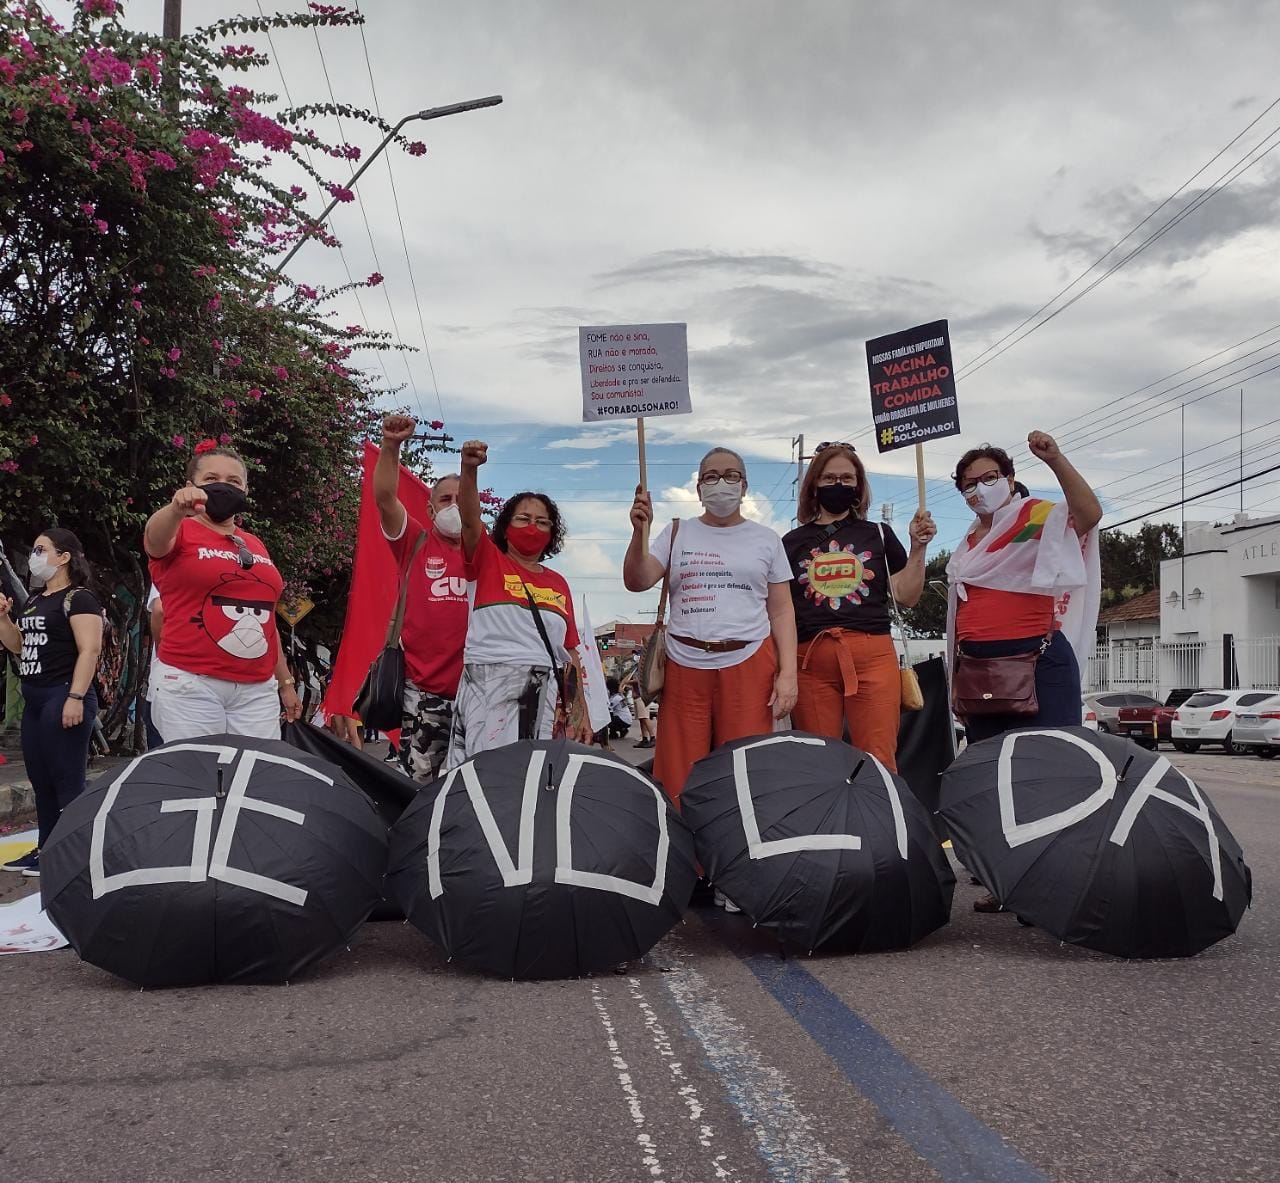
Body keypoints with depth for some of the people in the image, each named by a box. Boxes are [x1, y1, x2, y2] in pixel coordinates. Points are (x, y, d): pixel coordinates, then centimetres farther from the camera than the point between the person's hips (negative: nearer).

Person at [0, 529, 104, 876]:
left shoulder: (79, 598, -9)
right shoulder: (34, 600, 18)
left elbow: (89, 650, -18)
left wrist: (75, 697, -24)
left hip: (63, 698, -10)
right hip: (33, 701, 10)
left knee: (67, 781, -7)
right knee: (40, 780, 13)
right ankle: (45, 850, 21)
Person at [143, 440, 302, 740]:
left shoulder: (255, 545, 16)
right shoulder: (180, 533, 1)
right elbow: (155, 536, -24)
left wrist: (285, 681, 21)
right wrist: (177, 509, -47)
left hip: (258, 690, 5)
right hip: (191, 685, -4)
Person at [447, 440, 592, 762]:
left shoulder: (558, 584, 17)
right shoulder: (488, 561, 8)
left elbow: (570, 653, 18)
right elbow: (470, 520, -11)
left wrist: (580, 712, 14)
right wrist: (469, 470, -29)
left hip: (542, 691, 4)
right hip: (488, 685, -3)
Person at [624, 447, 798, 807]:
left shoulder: (766, 539, 11)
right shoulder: (677, 534, 11)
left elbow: (781, 610, 8)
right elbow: (636, 582, 0)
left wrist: (788, 673, -2)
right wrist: (640, 532, -16)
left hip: (748, 666, 0)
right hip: (685, 667, 1)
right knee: (679, 780, 1)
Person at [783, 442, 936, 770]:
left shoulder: (879, 534, 14)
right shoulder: (793, 542, 15)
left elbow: (906, 596, 9)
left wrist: (918, 547, -1)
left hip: (872, 656, -1)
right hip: (811, 660, 1)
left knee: (878, 762, -8)